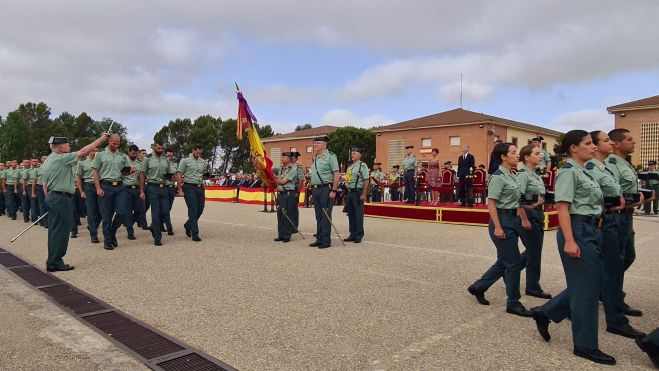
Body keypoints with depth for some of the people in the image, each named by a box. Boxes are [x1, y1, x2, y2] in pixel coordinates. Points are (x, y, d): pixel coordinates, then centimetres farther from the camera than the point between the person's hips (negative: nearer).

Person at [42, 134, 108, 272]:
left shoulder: (48, 161, 16)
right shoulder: (61, 158, -13)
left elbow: (45, 183, 20)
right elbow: (83, 151, -17)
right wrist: (101, 139, -12)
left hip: (52, 197, 10)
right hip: (62, 198, -10)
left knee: (54, 231, 13)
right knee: (60, 231, -4)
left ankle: (52, 261, 18)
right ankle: (55, 262, 0)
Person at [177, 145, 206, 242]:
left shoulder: (203, 162, 14)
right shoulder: (185, 161, -1)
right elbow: (179, 175, -4)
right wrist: (180, 190, -10)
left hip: (200, 187, 5)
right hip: (189, 187, -5)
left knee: (200, 209, 7)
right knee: (193, 210, -6)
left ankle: (188, 225, 34)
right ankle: (194, 234, -2)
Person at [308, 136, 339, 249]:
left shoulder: (330, 156, -8)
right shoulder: (315, 158, 17)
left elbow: (336, 175, -13)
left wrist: (334, 191, -18)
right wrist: (313, 188, 13)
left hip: (326, 189, -8)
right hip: (315, 189, 8)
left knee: (326, 216, -4)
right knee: (318, 216, 12)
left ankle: (326, 241, 3)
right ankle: (319, 239, 19)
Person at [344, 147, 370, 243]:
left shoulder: (362, 165, -7)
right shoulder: (350, 166, 16)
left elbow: (366, 181, -12)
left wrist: (364, 194, -17)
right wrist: (348, 193, 15)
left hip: (358, 192, -8)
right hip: (350, 192, 8)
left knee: (358, 214, -2)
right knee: (351, 214, 11)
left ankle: (359, 236, 6)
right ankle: (352, 234, 20)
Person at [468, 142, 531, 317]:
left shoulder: (511, 176, 12)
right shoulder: (498, 177, -14)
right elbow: (491, 203, -19)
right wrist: (497, 227, -22)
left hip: (512, 220, 9)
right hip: (503, 221, -9)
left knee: (504, 261, 15)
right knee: (514, 262, -2)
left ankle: (478, 287, 28)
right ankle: (513, 303, 12)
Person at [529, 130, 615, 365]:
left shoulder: (582, 172, 16)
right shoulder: (569, 172, -12)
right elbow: (562, 207, -20)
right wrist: (569, 241, -26)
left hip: (590, 231, 10)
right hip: (578, 230, -10)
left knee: (586, 284, 14)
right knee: (587, 286, -1)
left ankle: (545, 313, 25)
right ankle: (585, 346, 13)